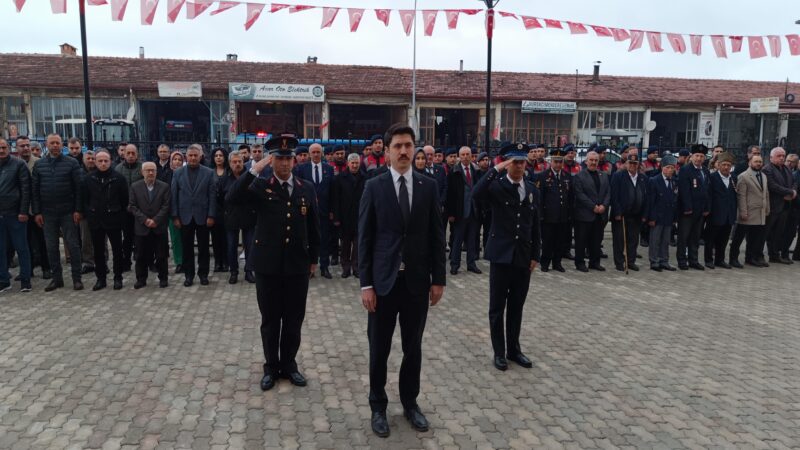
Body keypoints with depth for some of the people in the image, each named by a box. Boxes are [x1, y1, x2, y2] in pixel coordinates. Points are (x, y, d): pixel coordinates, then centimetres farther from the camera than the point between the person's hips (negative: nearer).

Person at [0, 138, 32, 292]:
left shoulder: (19, 164, -3)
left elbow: (25, 189, -7)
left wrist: (24, 211, -13)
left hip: (15, 214, -4)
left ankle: (25, 280, 12)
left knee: (21, 248, 4)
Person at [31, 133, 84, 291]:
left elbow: (78, 188, -4)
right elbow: (34, 190, 6)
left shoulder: (72, 163, -2)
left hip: (68, 212, -3)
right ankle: (57, 278, 18)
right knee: (51, 247, 8)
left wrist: (78, 210, -10)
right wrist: (37, 212, 0)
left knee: (73, 245, 0)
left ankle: (77, 278, 8)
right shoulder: (38, 165, 7)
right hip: (47, 213, 3)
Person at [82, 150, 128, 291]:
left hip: (114, 220, -3)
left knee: (117, 250, 6)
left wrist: (122, 217, -5)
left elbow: (124, 199, -3)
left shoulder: (119, 178, -4)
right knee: (98, 251, 10)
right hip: (95, 221, 3)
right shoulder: (89, 179, 3)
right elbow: (85, 199, 8)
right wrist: (89, 215, 2)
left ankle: (118, 278, 16)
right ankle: (100, 278, 20)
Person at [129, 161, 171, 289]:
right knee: (141, 255, 7)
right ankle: (141, 279, 18)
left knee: (161, 255, 4)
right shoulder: (135, 187, 4)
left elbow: (166, 206, -3)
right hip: (141, 227, 1)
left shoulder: (164, 186, 2)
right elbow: (132, 206, 0)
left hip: (159, 227, -1)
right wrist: (145, 220, -10)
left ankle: (163, 278, 15)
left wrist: (155, 220, -12)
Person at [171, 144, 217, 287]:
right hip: (185, 216, 1)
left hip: (202, 216, -1)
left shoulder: (208, 173, 0)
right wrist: (175, 216, -3)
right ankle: (189, 274, 18)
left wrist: (211, 216, -7)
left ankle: (203, 274, 19)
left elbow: (212, 195, -1)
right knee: (187, 248, 7)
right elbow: (173, 196, 3)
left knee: (203, 247, 7)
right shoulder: (178, 173, 4)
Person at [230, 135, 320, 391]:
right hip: (268, 265, -1)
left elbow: (313, 227, 9)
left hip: (298, 266, 2)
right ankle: (271, 366, 26)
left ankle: (289, 364, 28)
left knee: (294, 319, 11)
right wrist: (255, 169, -22)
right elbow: (233, 197, -21)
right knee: (270, 319, 10)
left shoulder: (307, 189, 4)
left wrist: (314, 259, 10)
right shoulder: (260, 186, -2)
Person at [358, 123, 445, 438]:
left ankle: (410, 402, 32)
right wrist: (366, 284, -8)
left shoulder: (428, 186, 3)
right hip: (384, 281, -1)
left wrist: (438, 279, 1)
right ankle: (378, 406, 27)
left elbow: (436, 235, 4)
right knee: (379, 349, 9)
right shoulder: (374, 187, -2)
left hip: (417, 281, 2)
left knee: (413, 347, 14)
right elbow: (364, 238, -4)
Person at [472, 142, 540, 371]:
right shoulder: (497, 185, -6)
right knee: (497, 307, 5)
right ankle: (499, 352, 17)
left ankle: (514, 348, 26)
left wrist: (535, 255, 7)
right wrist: (496, 169, -27)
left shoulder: (533, 190, 8)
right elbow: (477, 193, -29)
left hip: (523, 257, 4)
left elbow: (535, 226, 11)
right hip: (501, 255, -4)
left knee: (517, 307, 13)